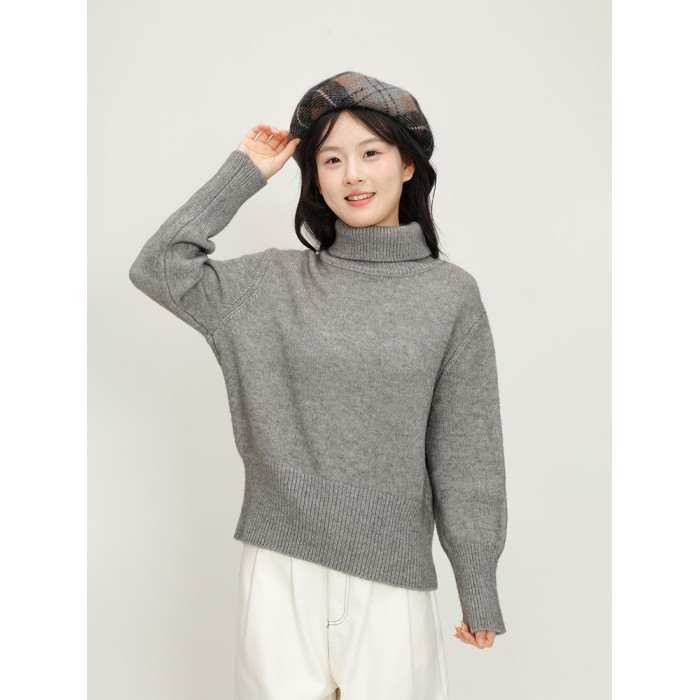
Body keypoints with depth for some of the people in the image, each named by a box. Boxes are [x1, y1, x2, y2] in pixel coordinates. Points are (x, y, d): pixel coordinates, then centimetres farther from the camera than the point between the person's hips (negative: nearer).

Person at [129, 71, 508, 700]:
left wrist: (479, 589, 3)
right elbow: (158, 267, 0)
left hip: (392, 575, -1)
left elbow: (465, 448, 0)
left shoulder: (451, 293, -1)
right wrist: (243, 174, 0)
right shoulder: (277, 282, 3)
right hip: (280, 568, 1)